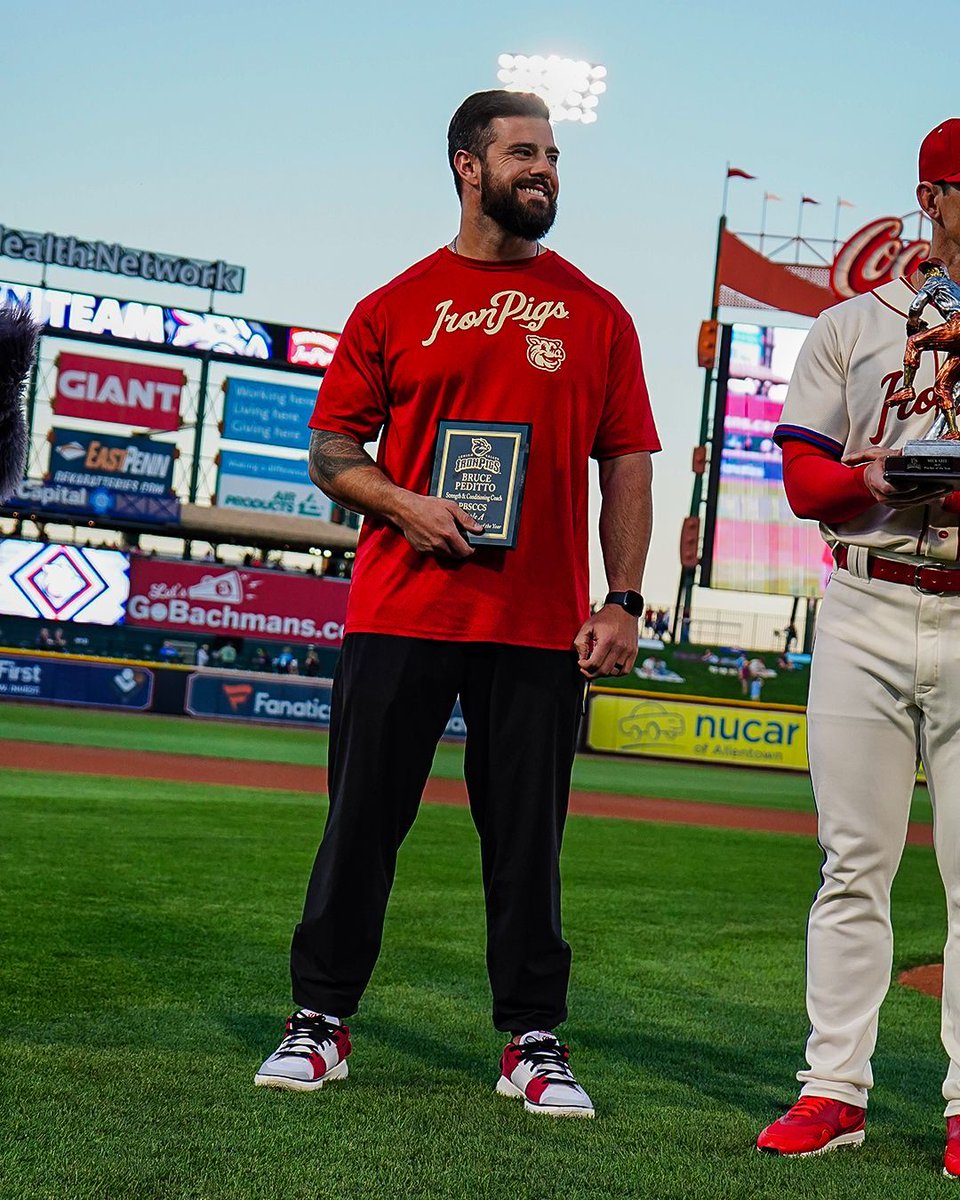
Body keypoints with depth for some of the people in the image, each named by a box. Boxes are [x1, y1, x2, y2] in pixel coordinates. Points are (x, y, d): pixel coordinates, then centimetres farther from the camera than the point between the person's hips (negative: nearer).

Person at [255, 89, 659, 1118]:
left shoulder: (595, 313, 11)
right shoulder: (396, 306, 8)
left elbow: (626, 465, 8)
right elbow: (331, 448, 10)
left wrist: (623, 601, -2)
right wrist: (405, 504, -10)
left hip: (541, 624, 0)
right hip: (400, 608, 0)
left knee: (528, 838, 3)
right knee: (363, 819, 4)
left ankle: (533, 1043, 14)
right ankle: (320, 1021, 17)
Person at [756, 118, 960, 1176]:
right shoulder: (850, 327, 13)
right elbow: (802, 476, 6)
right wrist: (875, 478, -15)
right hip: (864, 618, 1)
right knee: (853, 862, 2)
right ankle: (833, 1089, 8)